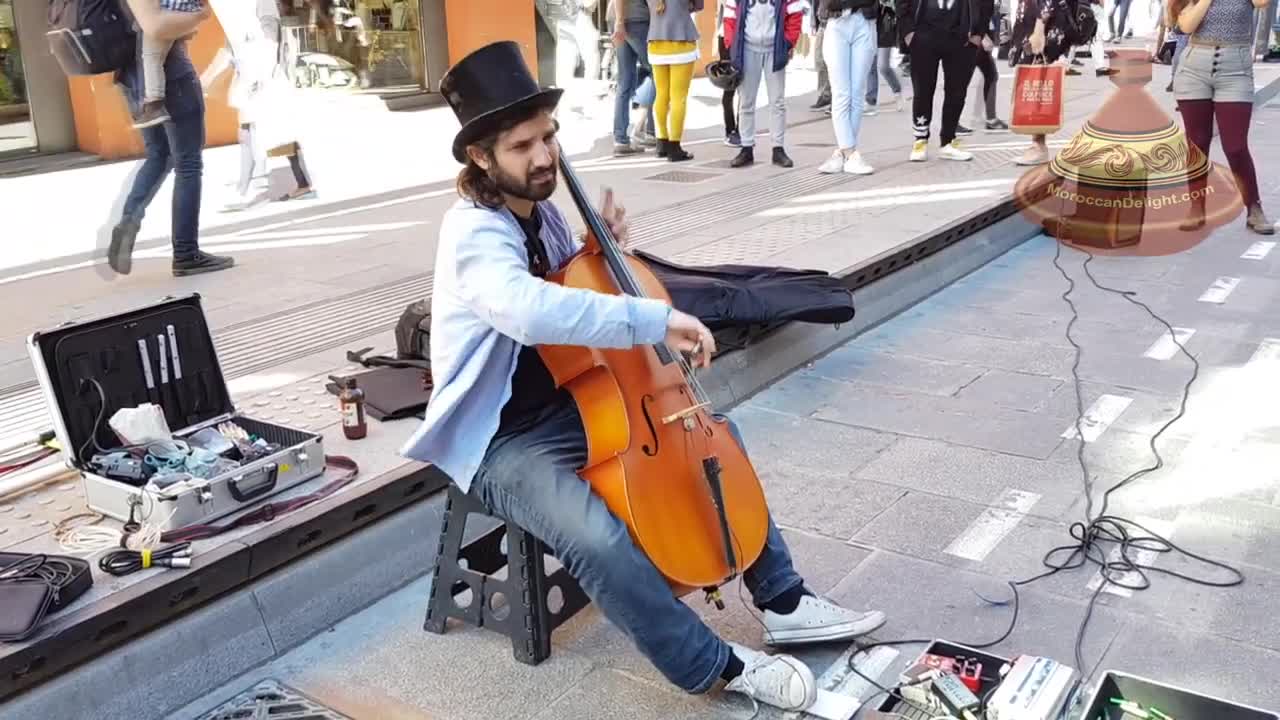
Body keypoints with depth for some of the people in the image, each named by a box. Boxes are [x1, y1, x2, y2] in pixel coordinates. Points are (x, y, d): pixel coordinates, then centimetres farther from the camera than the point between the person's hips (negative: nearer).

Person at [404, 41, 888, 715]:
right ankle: (718, 666, -9)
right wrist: (656, 319, -43)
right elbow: (531, 311, -47)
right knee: (600, 539, -33)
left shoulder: (539, 209, 3)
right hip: (500, 440, -9)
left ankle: (783, 600, 17)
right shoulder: (474, 233, -24)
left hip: (568, 405, 9)